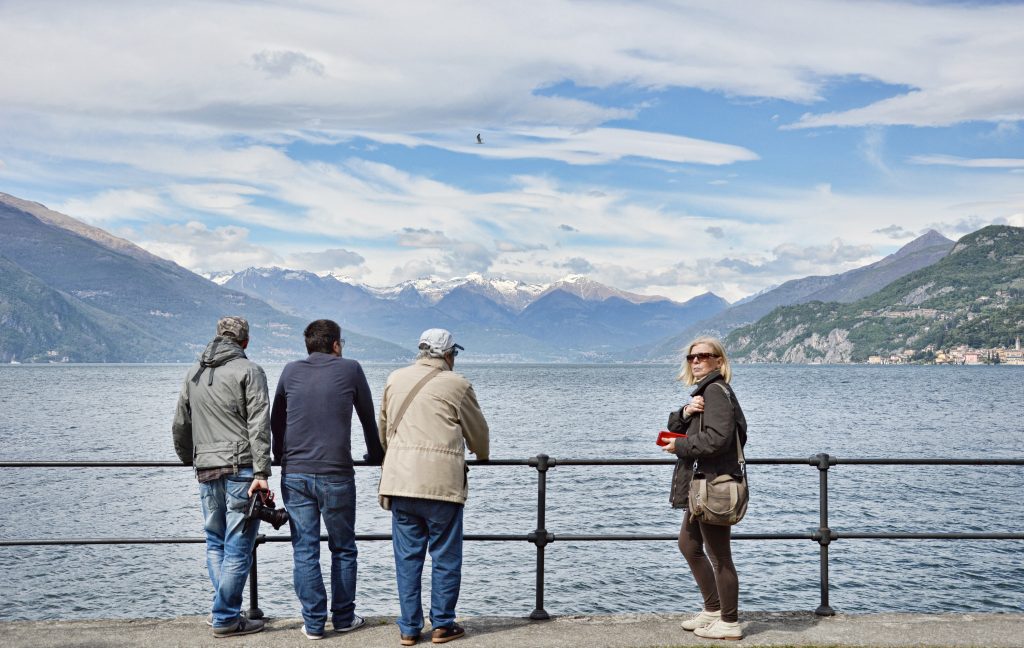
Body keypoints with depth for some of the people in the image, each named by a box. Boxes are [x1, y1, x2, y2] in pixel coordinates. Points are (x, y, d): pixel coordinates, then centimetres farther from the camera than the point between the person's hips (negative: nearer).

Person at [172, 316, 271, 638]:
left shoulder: (193, 373, 16)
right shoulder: (248, 371, -3)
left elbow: (180, 425, 22)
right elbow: (259, 425, -13)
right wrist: (261, 472, -16)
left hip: (206, 470, 6)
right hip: (240, 470, -6)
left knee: (216, 543, 17)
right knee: (238, 547, -1)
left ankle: (223, 609, 18)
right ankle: (226, 618, 1)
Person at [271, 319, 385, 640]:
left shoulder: (291, 371, 9)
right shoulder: (350, 369, 3)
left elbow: (276, 420, 17)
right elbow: (368, 417, 13)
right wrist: (376, 455, 29)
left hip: (294, 474, 2)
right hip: (336, 475, -2)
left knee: (304, 550, 6)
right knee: (343, 549, 11)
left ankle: (313, 622, 7)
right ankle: (343, 618, 18)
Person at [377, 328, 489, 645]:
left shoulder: (395, 379, 12)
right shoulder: (456, 385, 0)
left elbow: (383, 428, 23)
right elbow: (478, 432, 11)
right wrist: (483, 456, 33)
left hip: (400, 479, 4)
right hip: (442, 482, -4)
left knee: (407, 556, 9)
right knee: (445, 556, 7)